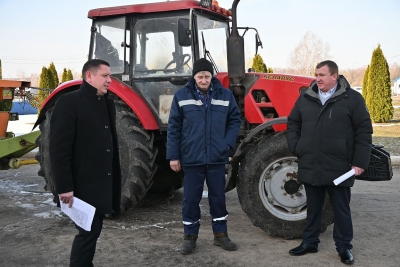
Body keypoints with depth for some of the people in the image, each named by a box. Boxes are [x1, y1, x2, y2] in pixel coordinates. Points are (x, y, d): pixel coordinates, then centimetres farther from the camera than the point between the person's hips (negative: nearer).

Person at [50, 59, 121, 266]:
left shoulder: (107, 103, 12)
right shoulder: (69, 102, -11)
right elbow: (59, 148, -16)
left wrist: (114, 178, 16)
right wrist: (64, 186, -20)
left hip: (102, 181, 8)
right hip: (83, 183, -8)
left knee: (94, 229, 16)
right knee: (88, 231, -3)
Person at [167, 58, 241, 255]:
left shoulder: (225, 95, 1)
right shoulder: (182, 96, -3)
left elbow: (235, 120, 8)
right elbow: (174, 127, -2)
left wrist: (227, 143, -5)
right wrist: (173, 155, -4)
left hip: (217, 158, 2)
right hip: (191, 158, -1)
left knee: (218, 196, 13)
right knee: (191, 198, 8)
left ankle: (221, 234, 27)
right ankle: (190, 236, 23)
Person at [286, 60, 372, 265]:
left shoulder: (352, 98, -4)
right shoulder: (305, 98, 7)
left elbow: (364, 131, -5)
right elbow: (293, 124, 16)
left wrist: (360, 162, -10)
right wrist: (296, 148, 3)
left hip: (339, 168, -3)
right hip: (310, 166, 4)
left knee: (341, 209, 9)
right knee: (313, 207, 16)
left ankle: (344, 247, 24)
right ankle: (310, 242, 30)